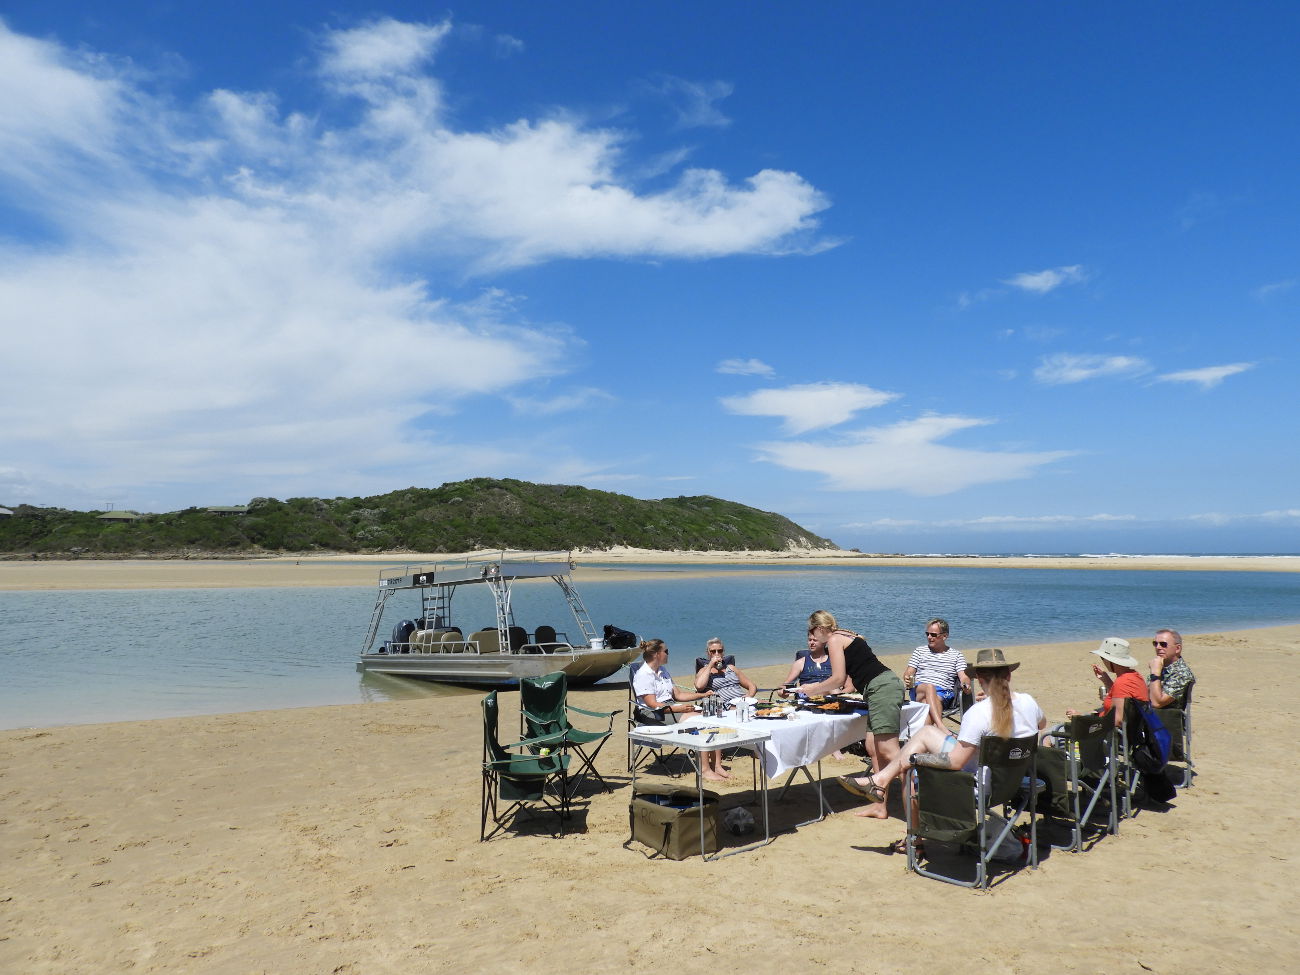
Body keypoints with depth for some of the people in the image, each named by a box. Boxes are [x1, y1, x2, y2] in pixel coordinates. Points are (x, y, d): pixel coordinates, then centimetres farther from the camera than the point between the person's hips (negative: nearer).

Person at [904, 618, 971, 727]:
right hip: (919, 690, 1)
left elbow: (963, 677, 7)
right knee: (929, 687, -38)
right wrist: (907, 679, -8)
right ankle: (942, 729, -53)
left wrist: (966, 685, -17)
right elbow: (909, 672, 16)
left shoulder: (956, 655, 19)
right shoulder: (920, 651, 23)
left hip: (943, 694, 0)